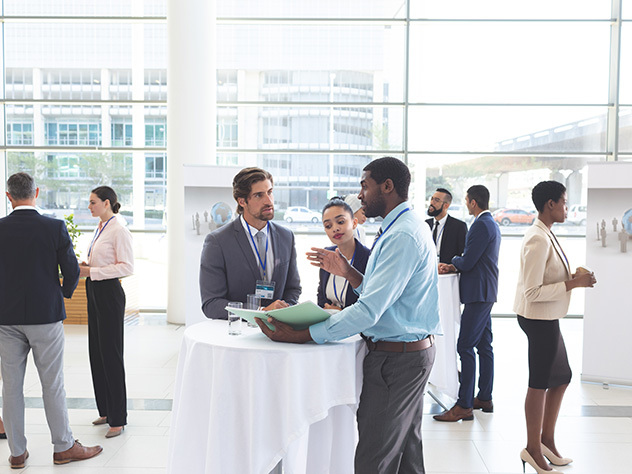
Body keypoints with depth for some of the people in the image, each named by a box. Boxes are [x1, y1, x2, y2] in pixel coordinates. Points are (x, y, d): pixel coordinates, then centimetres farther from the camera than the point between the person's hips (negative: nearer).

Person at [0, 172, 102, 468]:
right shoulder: (55, 227, -9)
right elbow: (71, 271, -7)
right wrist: (64, 293, 13)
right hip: (46, 314, -2)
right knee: (52, 384, 7)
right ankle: (63, 447, 17)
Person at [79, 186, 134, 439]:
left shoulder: (119, 230, -14)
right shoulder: (100, 228, 14)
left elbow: (126, 267, -19)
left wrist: (91, 271, -19)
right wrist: (86, 266, 4)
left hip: (109, 293, -9)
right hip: (94, 293, 9)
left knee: (110, 354, -4)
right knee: (96, 352, 13)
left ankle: (117, 419, 6)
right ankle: (106, 410, 26)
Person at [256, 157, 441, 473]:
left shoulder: (402, 236, -22)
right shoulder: (409, 227, 13)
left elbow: (369, 311, -29)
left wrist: (301, 336, -30)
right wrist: (347, 272, 5)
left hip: (395, 359, -11)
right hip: (414, 351, 11)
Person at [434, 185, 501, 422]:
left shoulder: (481, 225, -16)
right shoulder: (491, 223, 17)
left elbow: (467, 262, -18)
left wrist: (454, 263, 2)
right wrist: (454, 266, 9)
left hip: (479, 293, -11)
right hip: (486, 292, 11)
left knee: (465, 347, -10)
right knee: (484, 346, 14)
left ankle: (464, 405, -7)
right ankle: (485, 398, 23)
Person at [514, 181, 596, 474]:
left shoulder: (544, 235, 10)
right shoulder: (538, 240, -22)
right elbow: (533, 292, -24)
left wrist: (571, 276, 5)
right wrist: (573, 284, -21)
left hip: (546, 318, 10)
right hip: (539, 318, -10)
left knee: (561, 378, 19)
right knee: (540, 383, 3)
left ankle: (547, 439, 34)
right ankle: (533, 449, 19)